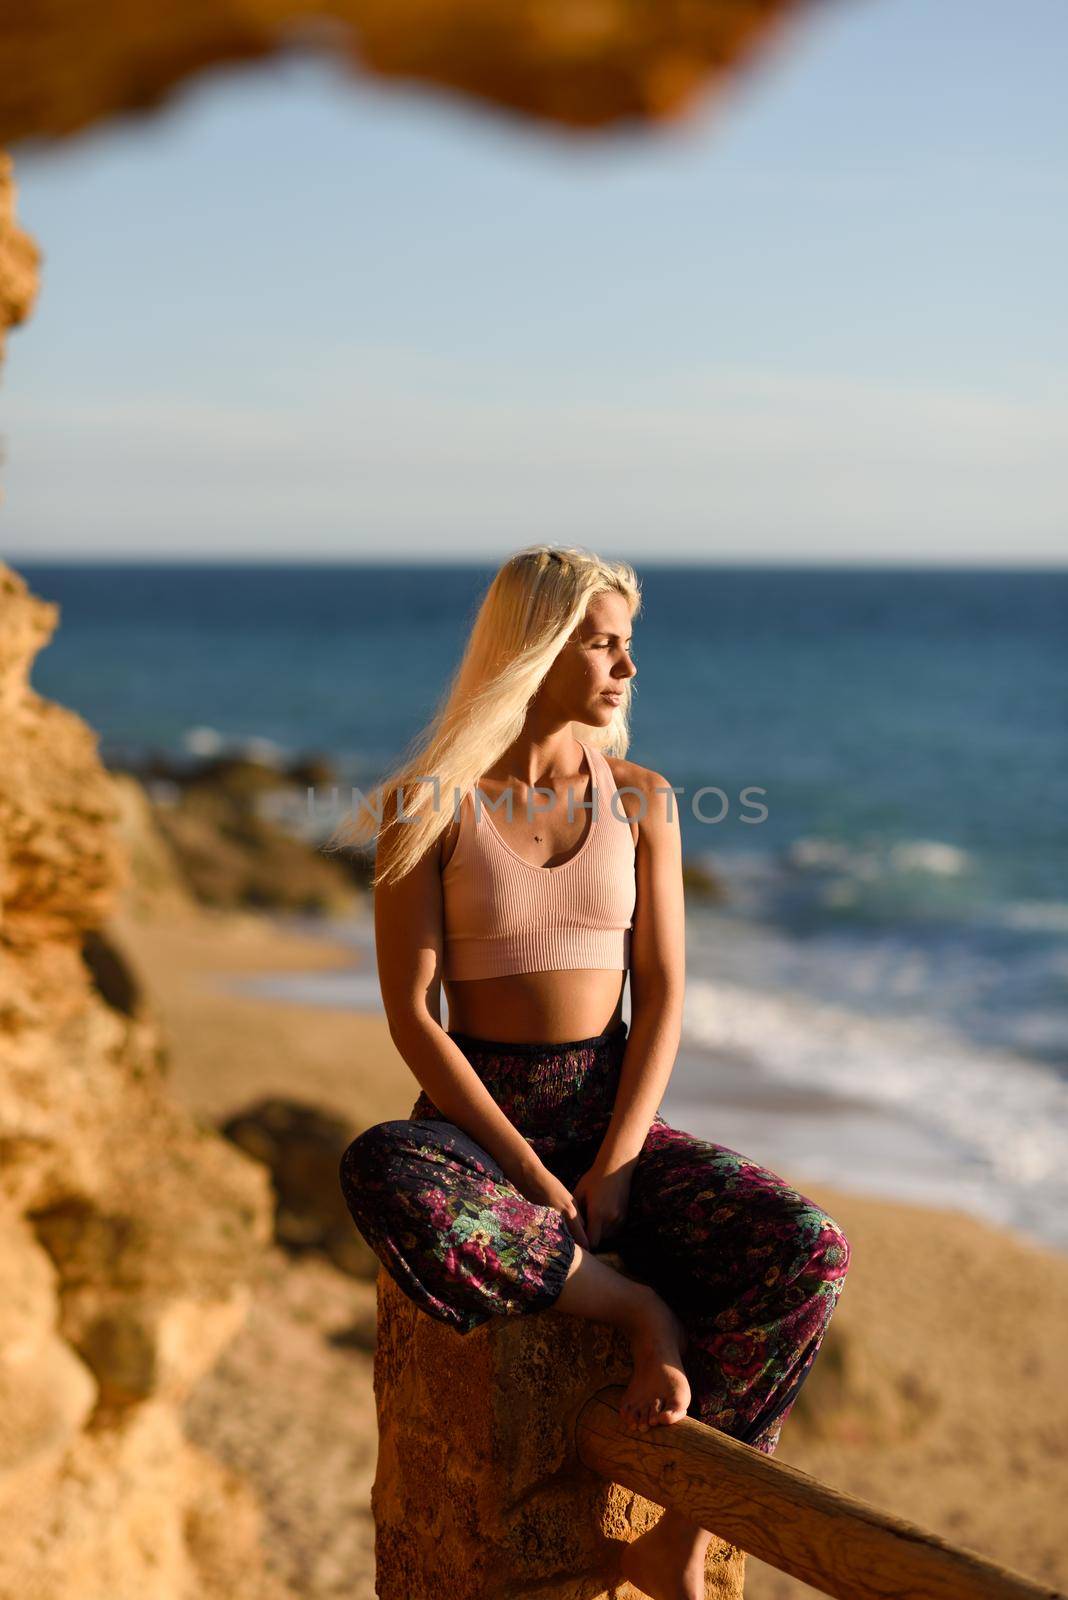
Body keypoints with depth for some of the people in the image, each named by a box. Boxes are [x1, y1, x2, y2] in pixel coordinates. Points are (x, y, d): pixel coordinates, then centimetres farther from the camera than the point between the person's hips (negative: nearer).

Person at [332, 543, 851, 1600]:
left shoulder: (640, 798, 5)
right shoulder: (426, 802, -5)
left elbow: (662, 998, 1)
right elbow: (410, 1013, -10)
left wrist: (611, 1173, -12)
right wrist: (534, 1176, -18)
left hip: (614, 1112, 3)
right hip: (478, 1116, -2)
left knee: (808, 1253, -24)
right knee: (381, 1178, -39)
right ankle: (642, 1310, -21)